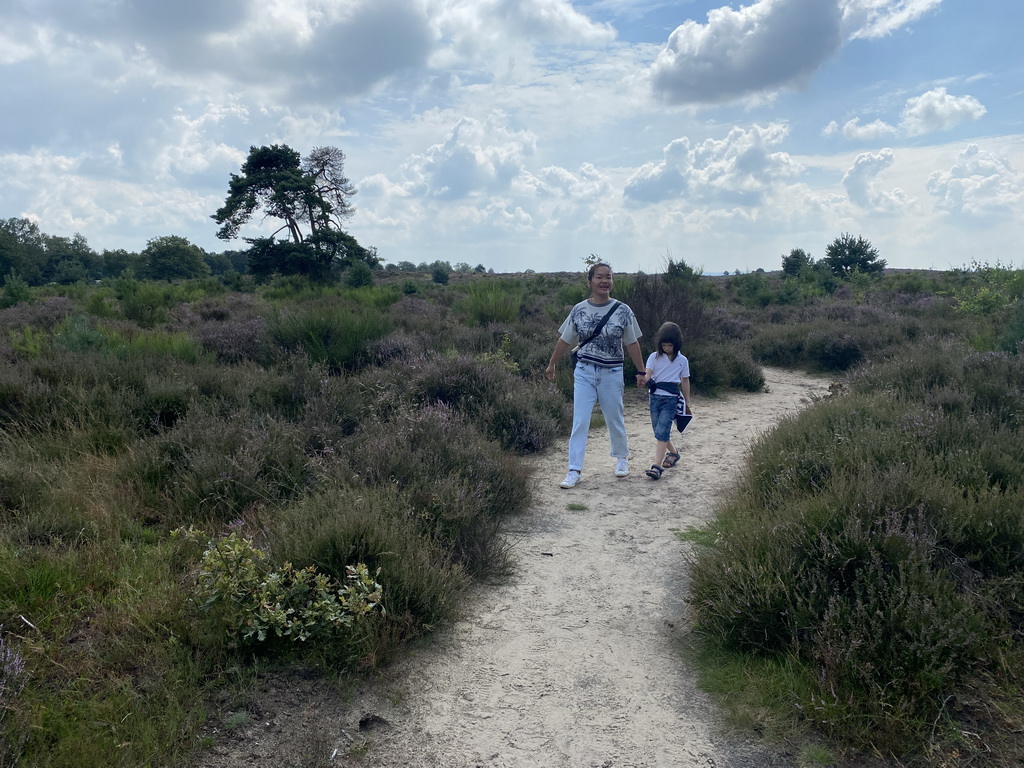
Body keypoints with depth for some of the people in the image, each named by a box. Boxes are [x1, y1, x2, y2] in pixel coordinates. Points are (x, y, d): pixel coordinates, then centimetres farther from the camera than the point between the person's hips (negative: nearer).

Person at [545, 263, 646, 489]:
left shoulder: (623, 311, -5)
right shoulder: (579, 310, -2)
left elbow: (632, 344, 2)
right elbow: (564, 340, 9)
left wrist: (642, 372, 4)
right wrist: (551, 365, 16)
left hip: (611, 373, 0)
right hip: (584, 371, 1)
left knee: (615, 419, 13)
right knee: (579, 421, -4)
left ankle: (622, 457, 37)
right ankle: (574, 470, 1)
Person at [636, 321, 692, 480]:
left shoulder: (682, 360, 3)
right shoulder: (655, 357, 2)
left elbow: (685, 381, 10)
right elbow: (647, 374, -12)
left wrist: (687, 403, 13)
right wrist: (643, 380, -36)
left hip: (671, 399, -3)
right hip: (655, 397, 3)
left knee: (661, 432, -14)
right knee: (659, 431, 12)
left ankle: (657, 466, -16)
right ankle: (673, 452, 39)